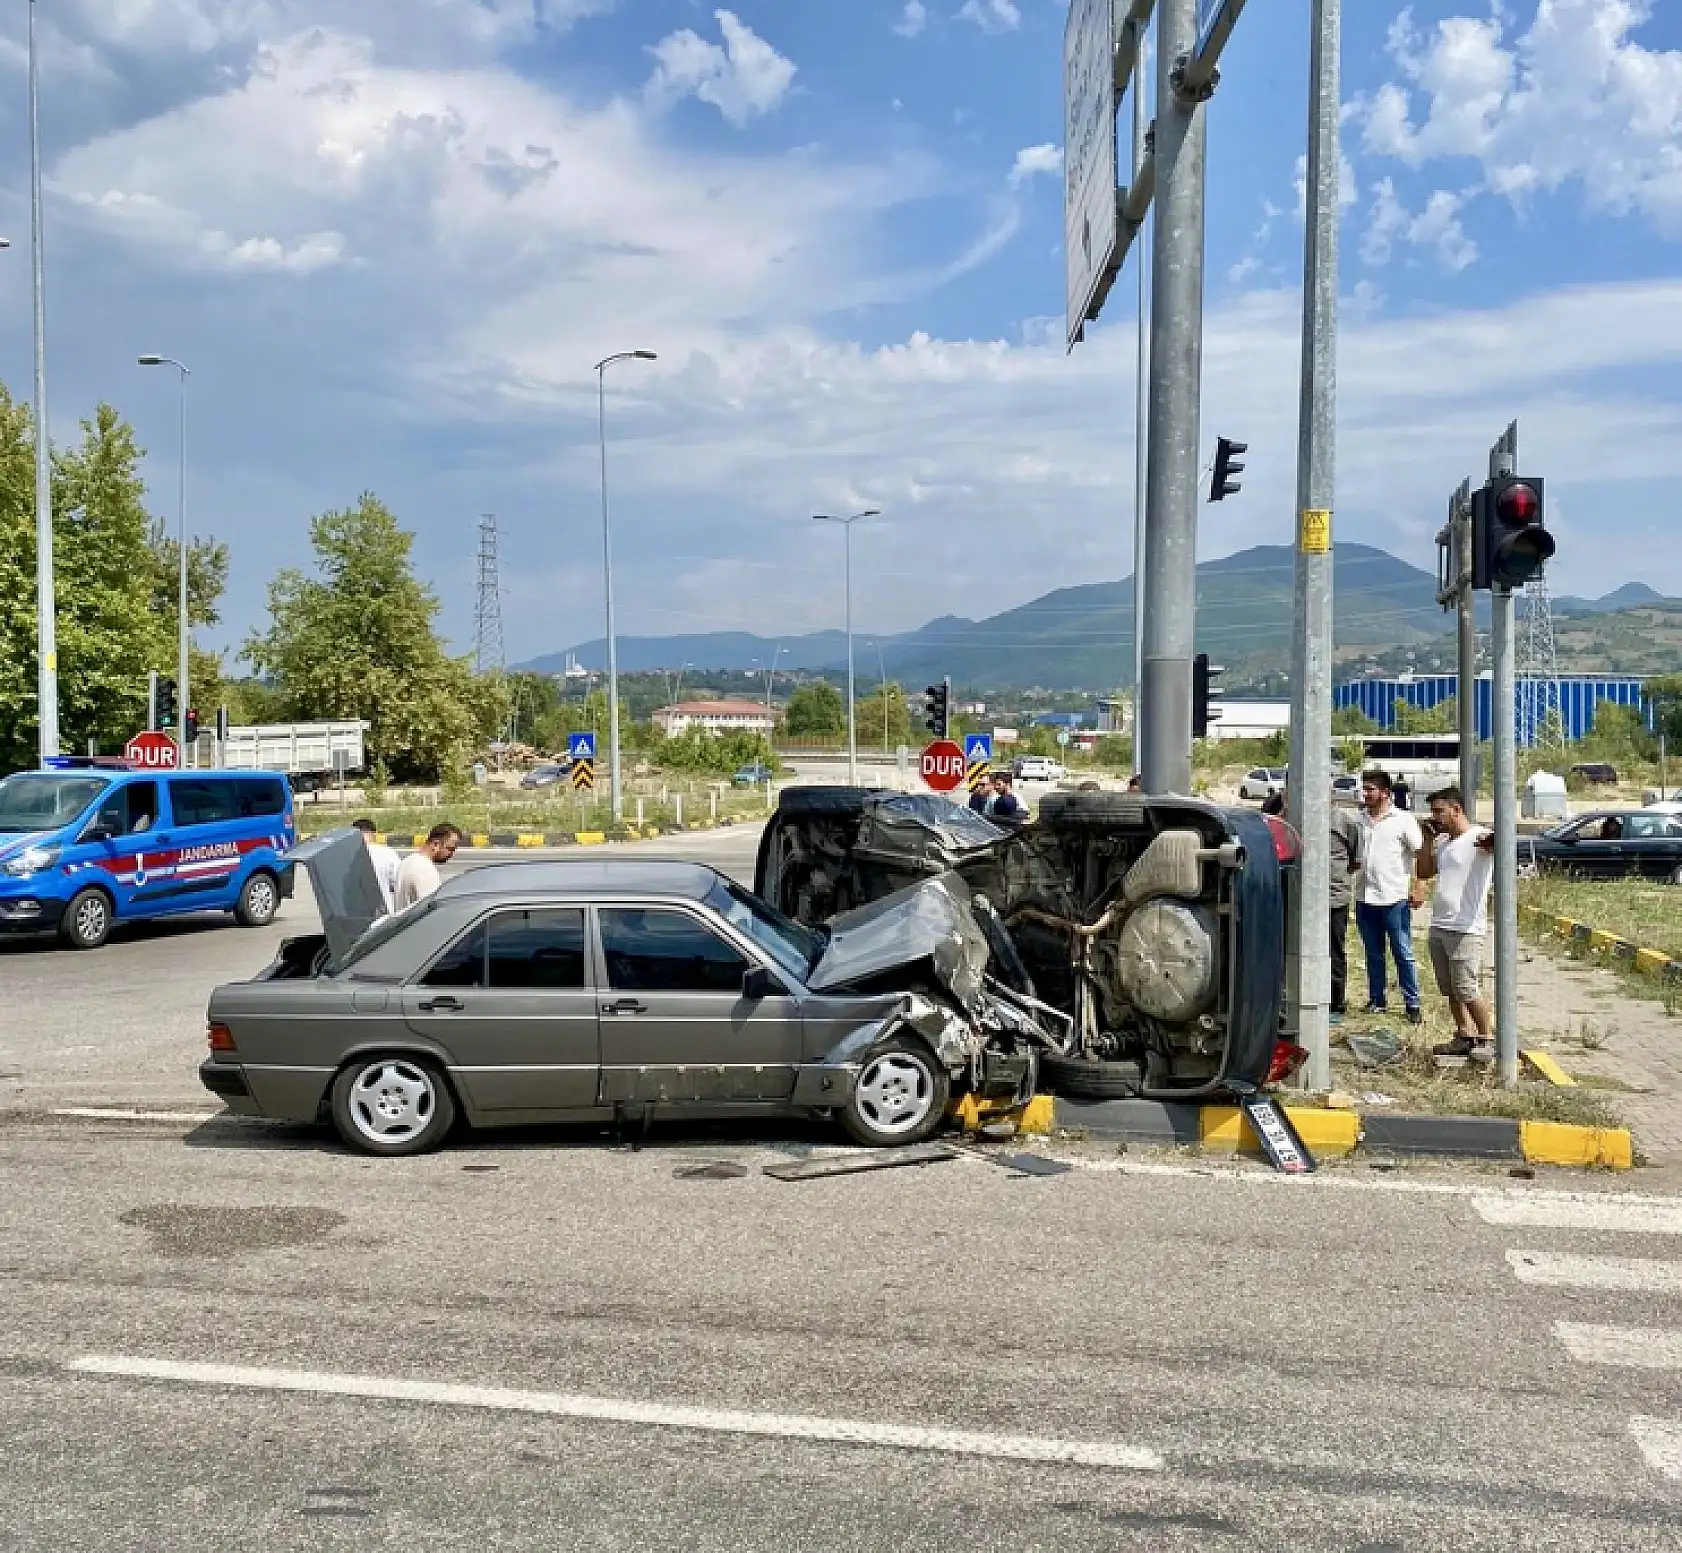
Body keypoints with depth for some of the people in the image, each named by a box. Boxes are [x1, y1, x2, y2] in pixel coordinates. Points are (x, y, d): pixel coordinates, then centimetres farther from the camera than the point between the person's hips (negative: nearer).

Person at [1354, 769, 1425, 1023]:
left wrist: (1417, 887, -11)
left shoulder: (1403, 819, -2)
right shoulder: (1360, 819, 11)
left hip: (1394, 898, -5)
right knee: (1373, 954, 12)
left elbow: (1420, 854, -3)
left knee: (1403, 954, 0)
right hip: (1365, 898, 5)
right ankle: (1376, 1000, 20)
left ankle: (1412, 1004, 5)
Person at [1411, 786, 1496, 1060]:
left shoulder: (1478, 837, -10)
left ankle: (1489, 1039, 4)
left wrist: (1493, 840, -56)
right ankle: (1465, 1037, 22)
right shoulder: (1443, 842, 16)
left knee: (1466, 989, -9)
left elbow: (1495, 842, -32)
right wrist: (1429, 839, 12)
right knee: (1450, 990, 13)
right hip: (1439, 927, 9)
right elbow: (1424, 871, 23)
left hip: (1466, 929, -9)